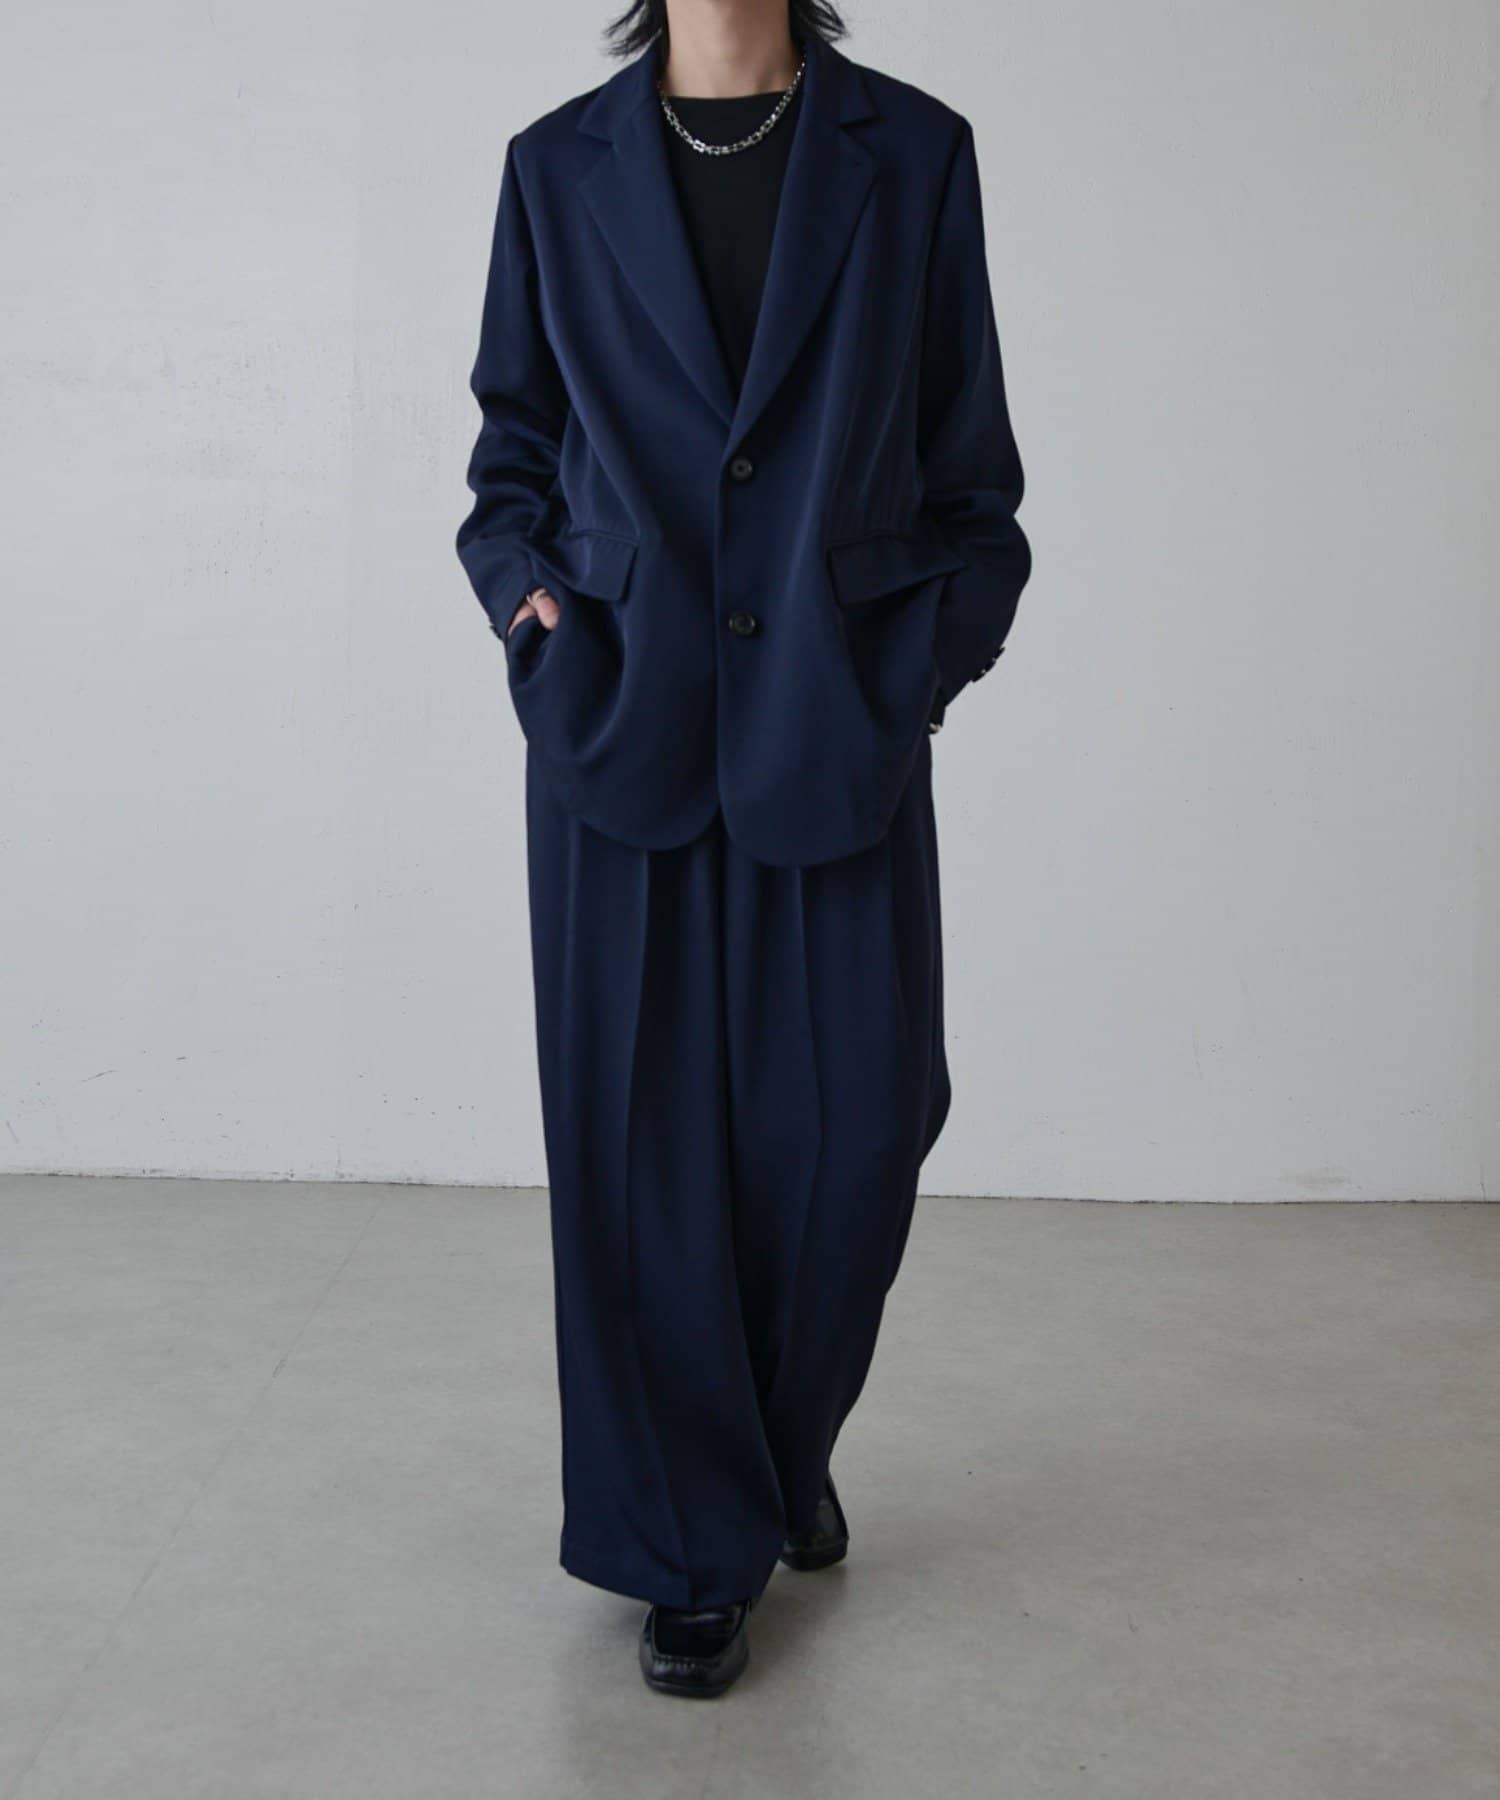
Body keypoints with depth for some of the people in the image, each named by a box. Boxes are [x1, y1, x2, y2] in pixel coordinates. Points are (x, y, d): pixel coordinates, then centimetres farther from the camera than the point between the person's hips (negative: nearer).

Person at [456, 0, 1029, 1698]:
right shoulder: (559, 167, 6)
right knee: (641, 1146, 2)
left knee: (849, 1138, 1)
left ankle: (787, 1448, 33)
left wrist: (938, 651, -2)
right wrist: (524, 586, -2)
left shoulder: (914, 153, 3)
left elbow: (967, 461, 7)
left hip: (836, 729, 0)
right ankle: (693, 1549, 19)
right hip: (624, 725, 1)